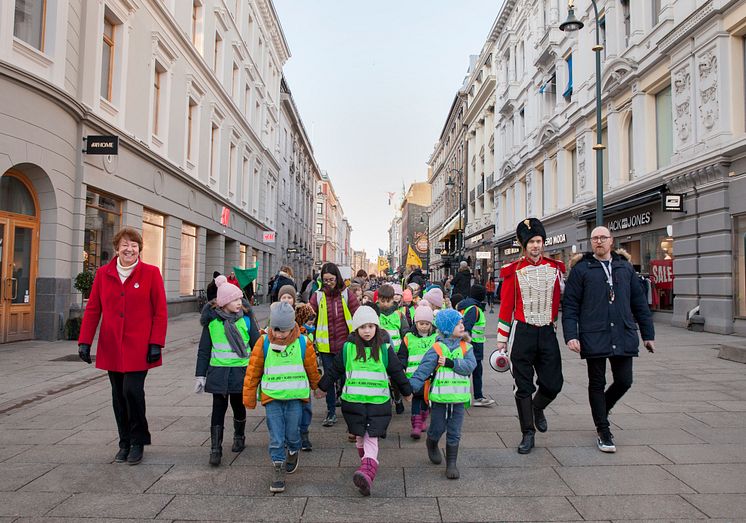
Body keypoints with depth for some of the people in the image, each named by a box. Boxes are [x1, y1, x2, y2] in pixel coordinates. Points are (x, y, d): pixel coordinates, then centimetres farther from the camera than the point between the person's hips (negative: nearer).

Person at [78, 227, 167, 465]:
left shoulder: (151, 273, -3)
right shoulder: (103, 274, 5)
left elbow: (160, 312, -4)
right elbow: (92, 310, 8)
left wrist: (156, 344, -9)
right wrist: (84, 341, 2)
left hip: (138, 347, -3)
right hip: (111, 347, 4)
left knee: (132, 390, -11)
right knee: (119, 395, 10)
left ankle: (138, 441, 11)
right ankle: (125, 443, 27)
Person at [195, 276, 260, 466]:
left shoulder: (246, 318, -2)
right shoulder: (212, 320, -2)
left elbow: (257, 344, 4)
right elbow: (204, 350, 5)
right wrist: (200, 375, 4)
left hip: (241, 370, 1)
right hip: (218, 371, 0)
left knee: (238, 405, 14)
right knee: (219, 407, -2)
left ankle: (239, 437, 37)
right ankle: (215, 449, 5)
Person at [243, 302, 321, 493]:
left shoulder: (303, 343, -6)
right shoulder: (263, 343, -6)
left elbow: (312, 369, 10)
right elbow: (253, 371, 3)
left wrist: (316, 387, 24)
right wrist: (249, 398, 7)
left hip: (295, 398, 0)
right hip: (272, 398, 0)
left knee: (292, 434, 10)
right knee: (276, 439, 0)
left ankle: (293, 453, 40)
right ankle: (278, 471, 13)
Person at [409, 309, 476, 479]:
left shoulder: (466, 347, 3)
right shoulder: (437, 349, -7)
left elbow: (470, 366, -12)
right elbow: (423, 370, -12)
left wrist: (450, 363, -21)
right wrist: (411, 387, -21)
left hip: (459, 397, 2)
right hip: (439, 396, -2)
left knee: (454, 433, 7)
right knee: (437, 428, 11)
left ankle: (451, 463, 19)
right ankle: (431, 444, 43)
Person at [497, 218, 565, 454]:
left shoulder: (555, 267, 4)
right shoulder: (514, 271, -3)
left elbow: (563, 299, 12)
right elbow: (506, 306, -1)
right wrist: (502, 339, 0)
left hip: (548, 333, 2)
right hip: (522, 334, -2)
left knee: (553, 384, 2)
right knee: (523, 387, 3)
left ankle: (537, 408, 35)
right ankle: (528, 434, 17)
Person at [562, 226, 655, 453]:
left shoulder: (625, 267, 11)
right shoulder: (581, 269, 0)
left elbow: (639, 302, 14)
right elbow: (570, 305, -3)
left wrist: (648, 334, 13)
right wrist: (571, 336, -12)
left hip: (623, 336, 3)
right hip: (594, 337, -3)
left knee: (624, 381, 6)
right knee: (597, 384, 5)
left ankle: (602, 409, 36)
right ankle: (603, 432, 19)